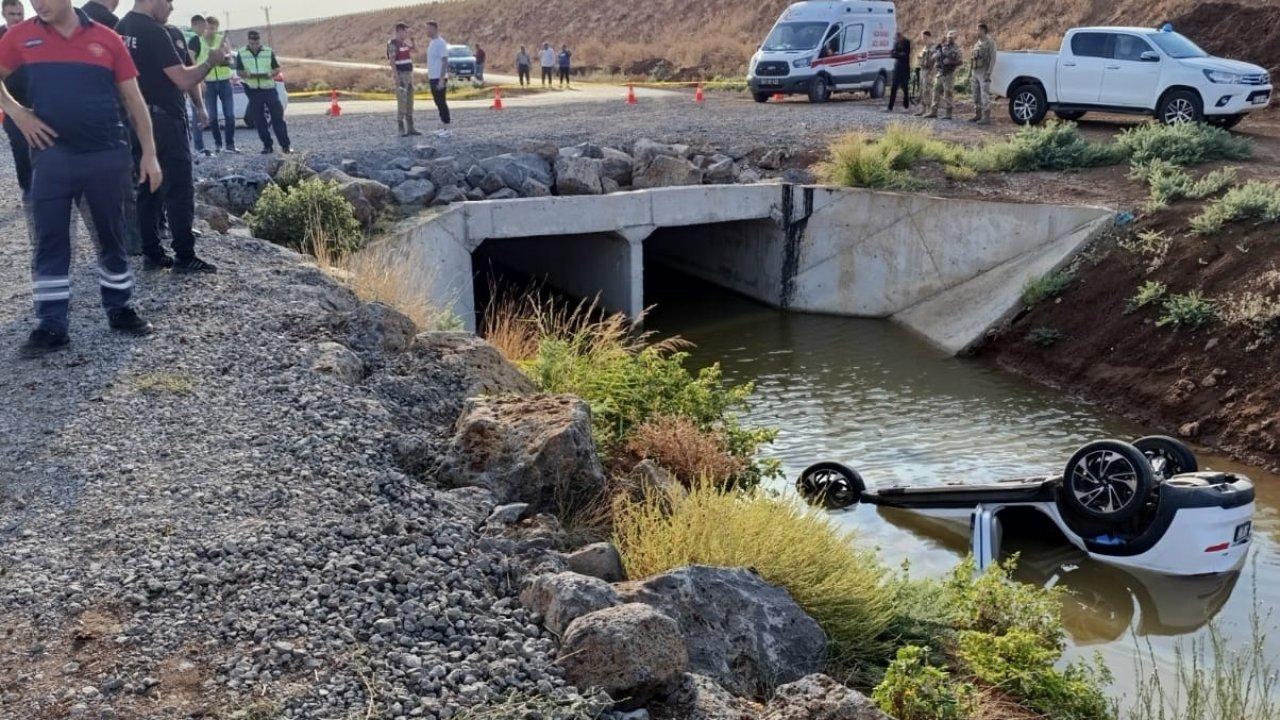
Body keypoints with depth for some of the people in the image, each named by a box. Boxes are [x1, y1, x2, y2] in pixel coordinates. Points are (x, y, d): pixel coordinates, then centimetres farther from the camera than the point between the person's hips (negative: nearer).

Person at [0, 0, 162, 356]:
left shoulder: (106, 39, 2)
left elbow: (133, 99, 5)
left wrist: (149, 153, 1)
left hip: (106, 156, 0)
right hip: (52, 156, 0)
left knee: (112, 236, 10)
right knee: (50, 242, 1)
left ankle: (119, 310, 25)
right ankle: (52, 327, 7)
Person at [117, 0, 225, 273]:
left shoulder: (120, 30, 9)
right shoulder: (154, 33, -16)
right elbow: (184, 80, -19)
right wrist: (211, 61, -4)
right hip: (164, 120, -8)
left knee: (148, 190, 11)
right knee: (180, 191, -4)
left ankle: (152, 254, 12)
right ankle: (184, 257, -4)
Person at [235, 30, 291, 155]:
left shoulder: (269, 52, 3)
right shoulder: (241, 53, 5)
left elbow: (277, 68, 6)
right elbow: (239, 71, 6)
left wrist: (271, 74, -15)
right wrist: (247, 74, -16)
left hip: (269, 88, -1)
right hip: (253, 90, 1)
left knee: (277, 116, -5)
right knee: (258, 120, 2)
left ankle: (285, 145, -2)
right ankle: (267, 146, 10)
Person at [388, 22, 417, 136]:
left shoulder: (405, 43, 14)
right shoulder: (393, 43, -10)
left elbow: (415, 49, 28)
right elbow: (392, 60, -16)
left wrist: (412, 39, 12)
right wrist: (396, 76, -23)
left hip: (409, 74, 8)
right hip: (400, 74, -8)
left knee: (410, 102, 9)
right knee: (402, 102, -8)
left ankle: (410, 128, 14)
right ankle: (401, 129, -5)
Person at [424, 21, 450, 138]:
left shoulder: (441, 43, -14)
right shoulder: (431, 43, 15)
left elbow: (444, 62, -19)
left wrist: (441, 80, -23)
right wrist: (428, 75, 21)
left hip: (439, 79, -10)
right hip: (432, 78, 10)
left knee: (442, 102, -7)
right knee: (438, 102, 11)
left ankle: (446, 129, -4)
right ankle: (443, 127, 17)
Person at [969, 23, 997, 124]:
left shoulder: (990, 42, -8)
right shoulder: (977, 44, 16)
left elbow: (993, 59, -14)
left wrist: (988, 74, -22)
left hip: (984, 73, -8)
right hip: (976, 73, 8)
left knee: (985, 96, -10)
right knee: (976, 96, 10)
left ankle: (986, 118, -10)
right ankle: (978, 116, 18)